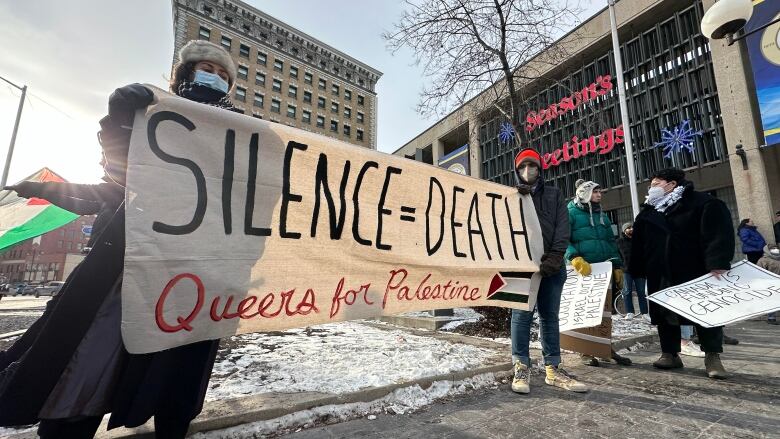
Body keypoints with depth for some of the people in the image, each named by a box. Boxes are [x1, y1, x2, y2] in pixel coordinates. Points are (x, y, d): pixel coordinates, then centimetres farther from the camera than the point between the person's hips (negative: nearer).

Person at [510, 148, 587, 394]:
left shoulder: (554, 195, 15)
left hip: (552, 265, 3)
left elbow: (562, 228, 4)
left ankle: (553, 369, 16)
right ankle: (521, 368, 2)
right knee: (522, 314, -5)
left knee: (550, 316, 8)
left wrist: (554, 258, -10)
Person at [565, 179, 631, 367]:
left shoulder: (602, 216, 19)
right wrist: (575, 258, -25)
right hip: (582, 271, -6)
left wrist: (617, 266, 13)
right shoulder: (571, 214, -3)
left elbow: (611, 242, 21)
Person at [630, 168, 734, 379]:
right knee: (664, 314, 6)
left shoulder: (703, 203, -2)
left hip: (696, 272, -4)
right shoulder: (648, 213, 14)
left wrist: (718, 263, -26)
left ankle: (712, 356, 16)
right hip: (661, 275, 5)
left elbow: (719, 232, -15)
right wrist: (635, 271, 9)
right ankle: (670, 354, 16)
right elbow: (638, 244, 14)